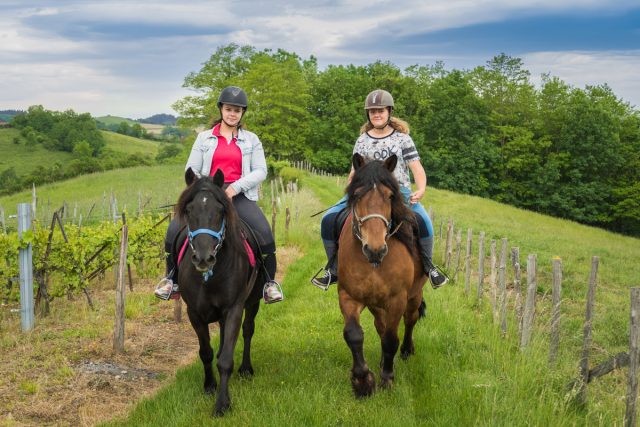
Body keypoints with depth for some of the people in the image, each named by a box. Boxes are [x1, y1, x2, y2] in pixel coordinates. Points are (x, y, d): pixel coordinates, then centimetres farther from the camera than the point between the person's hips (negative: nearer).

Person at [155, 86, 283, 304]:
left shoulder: (251, 139, 13)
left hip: (240, 195, -1)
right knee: (175, 229, -20)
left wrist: (236, 187, -12)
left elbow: (260, 171, 3)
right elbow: (191, 170, 10)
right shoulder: (204, 138, 14)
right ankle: (171, 279, 2)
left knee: (264, 232, -29)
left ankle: (270, 282, -11)